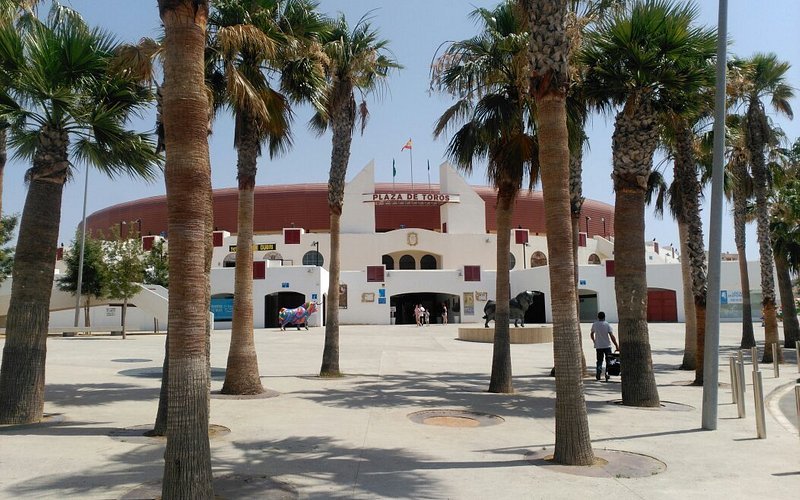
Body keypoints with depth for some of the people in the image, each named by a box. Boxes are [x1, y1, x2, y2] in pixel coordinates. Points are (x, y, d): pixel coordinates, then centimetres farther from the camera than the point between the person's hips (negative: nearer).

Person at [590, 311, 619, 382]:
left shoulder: (594, 324, 1)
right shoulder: (607, 324, -8)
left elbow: (592, 334, 15)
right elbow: (612, 336, -13)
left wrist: (594, 341, 33)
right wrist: (617, 345, -9)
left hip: (598, 346, 2)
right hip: (607, 345, -2)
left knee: (599, 360, 10)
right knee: (608, 360, 12)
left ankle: (598, 371, -9)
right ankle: (607, 372, 4)